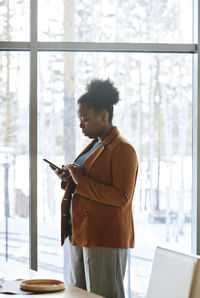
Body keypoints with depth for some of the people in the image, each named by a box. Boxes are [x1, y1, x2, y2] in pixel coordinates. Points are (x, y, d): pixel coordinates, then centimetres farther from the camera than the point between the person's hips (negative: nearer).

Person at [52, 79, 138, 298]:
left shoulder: (122, 150, -11)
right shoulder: (94, 146, 18)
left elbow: (122, 197, -19)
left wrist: (82, 181, -20)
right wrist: (70, 180, 7)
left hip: (105, 238, -9)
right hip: (80, 234, 9)